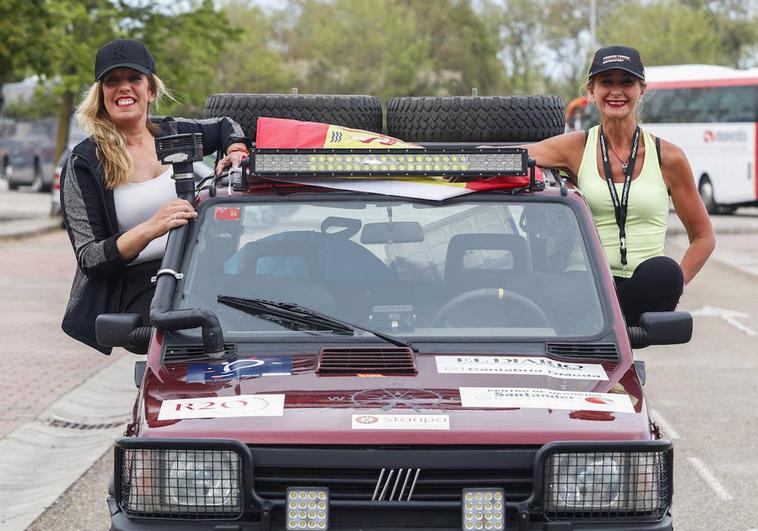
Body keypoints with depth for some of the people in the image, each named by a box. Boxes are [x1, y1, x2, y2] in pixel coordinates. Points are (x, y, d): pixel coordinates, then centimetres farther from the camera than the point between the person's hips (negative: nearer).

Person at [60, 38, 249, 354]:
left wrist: (236, 152, 14)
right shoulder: (84, 164, 0)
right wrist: (151, 229, -22)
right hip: (136, 291, -5)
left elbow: (225, 127, 36)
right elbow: (88, 259, -8)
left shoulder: (173, 134, 13)